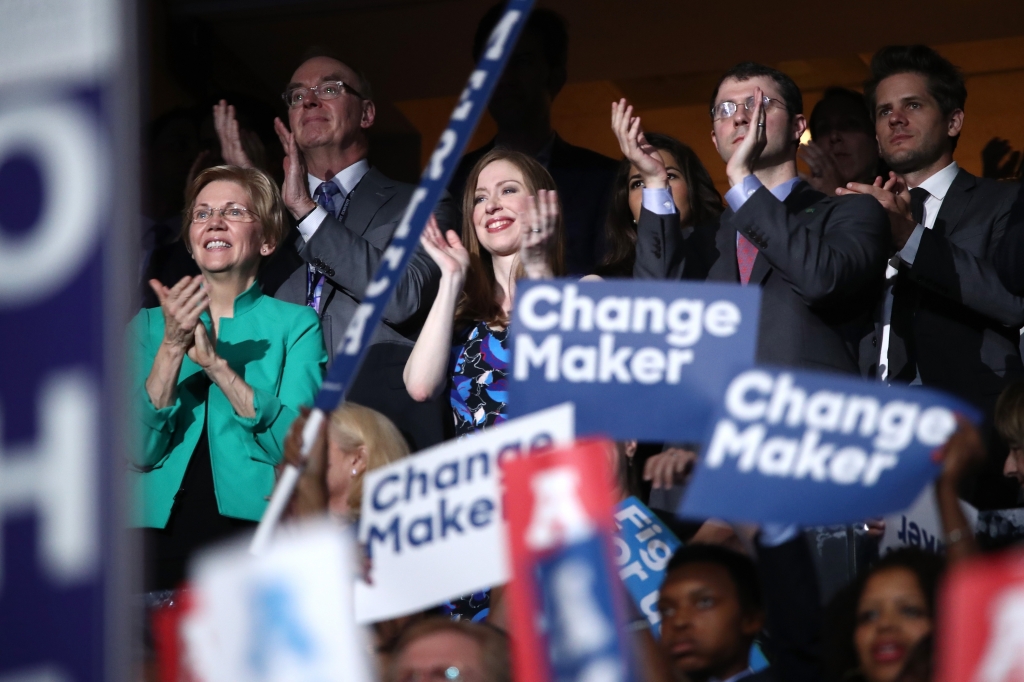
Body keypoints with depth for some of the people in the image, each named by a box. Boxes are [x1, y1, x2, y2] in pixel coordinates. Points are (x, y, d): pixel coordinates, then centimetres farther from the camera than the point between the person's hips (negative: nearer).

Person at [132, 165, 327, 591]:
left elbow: (298, 445, -7)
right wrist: (172, 348, -11)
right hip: (163, 532, 2)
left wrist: (215, 363, -15)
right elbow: (140, 451, 0)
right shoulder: (149, 324, 14)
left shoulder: (295, 324, 8)